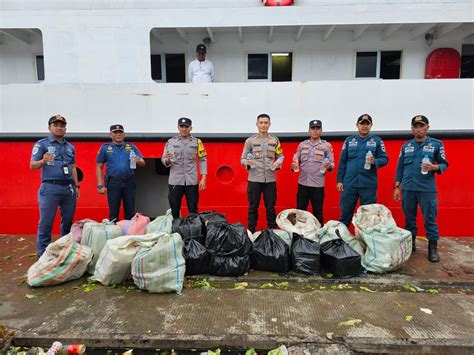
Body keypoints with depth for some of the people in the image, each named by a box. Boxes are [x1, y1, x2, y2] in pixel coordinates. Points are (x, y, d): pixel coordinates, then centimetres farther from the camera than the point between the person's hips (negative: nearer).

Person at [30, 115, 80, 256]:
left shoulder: (70, 147, 15)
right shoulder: (41, 144, 0)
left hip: (69, 188, 5)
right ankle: (43, 254, 7)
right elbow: (32, 165, -4)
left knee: (68, 221, 11)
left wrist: (76, 186, 14)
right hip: (50, 188, -5)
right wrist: (43, 161, -26)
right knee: (46, 222, -1)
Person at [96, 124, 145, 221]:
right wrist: (100, 185, -2)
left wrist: (138, 161, -18)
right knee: (113, 213, 6)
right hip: (113, 183, -1)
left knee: (130, 213, 7)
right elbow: (99, 167, 6)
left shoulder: (131, 147, 9)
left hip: (129, 183, 2)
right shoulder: (105, 148, 6)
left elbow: (142, 163, 6)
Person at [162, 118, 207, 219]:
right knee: (174, 211, 8)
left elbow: (202, 160, 3)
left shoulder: (197, 142, 5)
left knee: (193, 210, 7)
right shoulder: (170, 142, 5)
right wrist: (168, 160, -19)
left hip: (192, 182, 0)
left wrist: (203, 178, -6)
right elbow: (163, 160, 5)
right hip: (175, 181, 0)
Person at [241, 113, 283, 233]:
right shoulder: (250, 140, 1)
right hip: (254, 179, -1)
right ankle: (251, 231, 18)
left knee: (270, 207, 8)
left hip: (270, 179, 2)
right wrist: (247, 162, -19)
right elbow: (242, 159, 3)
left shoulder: (275, 140, 8)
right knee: (253, 207, 7)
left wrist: (279, 162, -8)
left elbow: (280, 155, 14)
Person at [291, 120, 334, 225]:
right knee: (300, 210, 9)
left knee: (318, 211, 8)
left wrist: (329, 166, -22)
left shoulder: (326, 146, 2)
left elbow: (332, 163, 0)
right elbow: (296, 160, 12)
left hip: (318, 184, -2)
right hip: (303, 183, 2)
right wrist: (294, 166, -9)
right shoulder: (302, 144, 9)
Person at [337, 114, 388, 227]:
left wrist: (375, 161, -20)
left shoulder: (377, 140, 5)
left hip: (368, 184, -1)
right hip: (349, 183, 1)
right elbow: (342, 162, 7)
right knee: (345, 213, 7)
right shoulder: (349, 140, 8)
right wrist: (339, 180, 3)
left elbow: (384, 159, 2)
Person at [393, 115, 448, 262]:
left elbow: (444, 164, 5)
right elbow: (400, 167, 12)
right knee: (409, 218, 11)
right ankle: (410, 243, 23)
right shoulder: (406, 146, 11)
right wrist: (397, 186, 7)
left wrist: (434, 167, -18)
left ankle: (433, 247, 10)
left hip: (427, 189, -3)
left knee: (430, 219, 0)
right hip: (407, 188, 3)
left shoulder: (436, 144, 3)